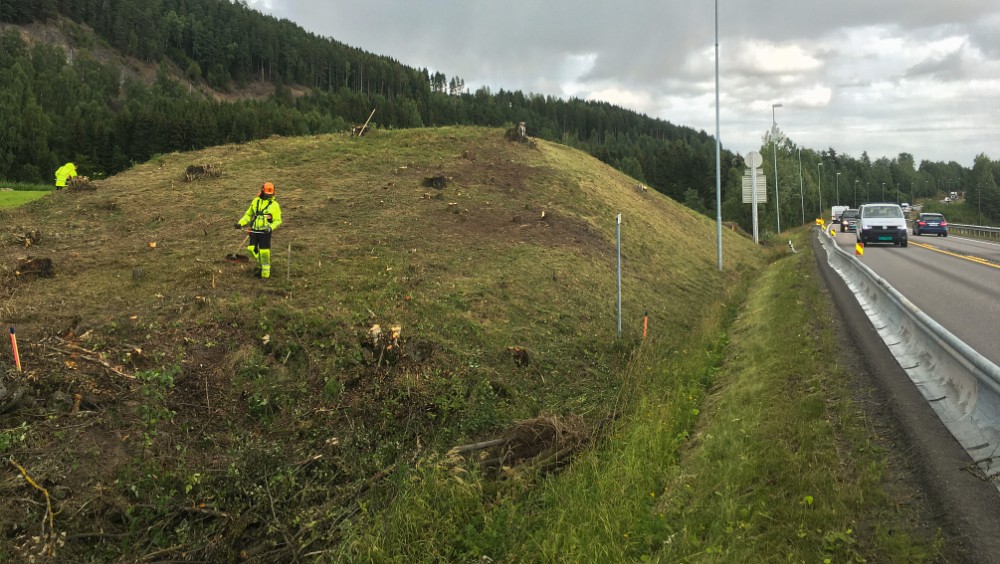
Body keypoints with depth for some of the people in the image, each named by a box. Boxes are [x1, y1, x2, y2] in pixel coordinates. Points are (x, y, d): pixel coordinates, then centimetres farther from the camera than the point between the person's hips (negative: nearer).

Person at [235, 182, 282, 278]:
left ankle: (265, 273, 5)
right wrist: (240, 223, 4)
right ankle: (260, 265, 25)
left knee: (264, 252, -4)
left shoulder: (274, 205, -3)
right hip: (254, 230, 5)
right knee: (251, 248, 1)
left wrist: (270, 227, -22)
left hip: (265, 232, -4)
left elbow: (277, 220, -4)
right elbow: (248, 215, 18)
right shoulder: (256, 201, 9)